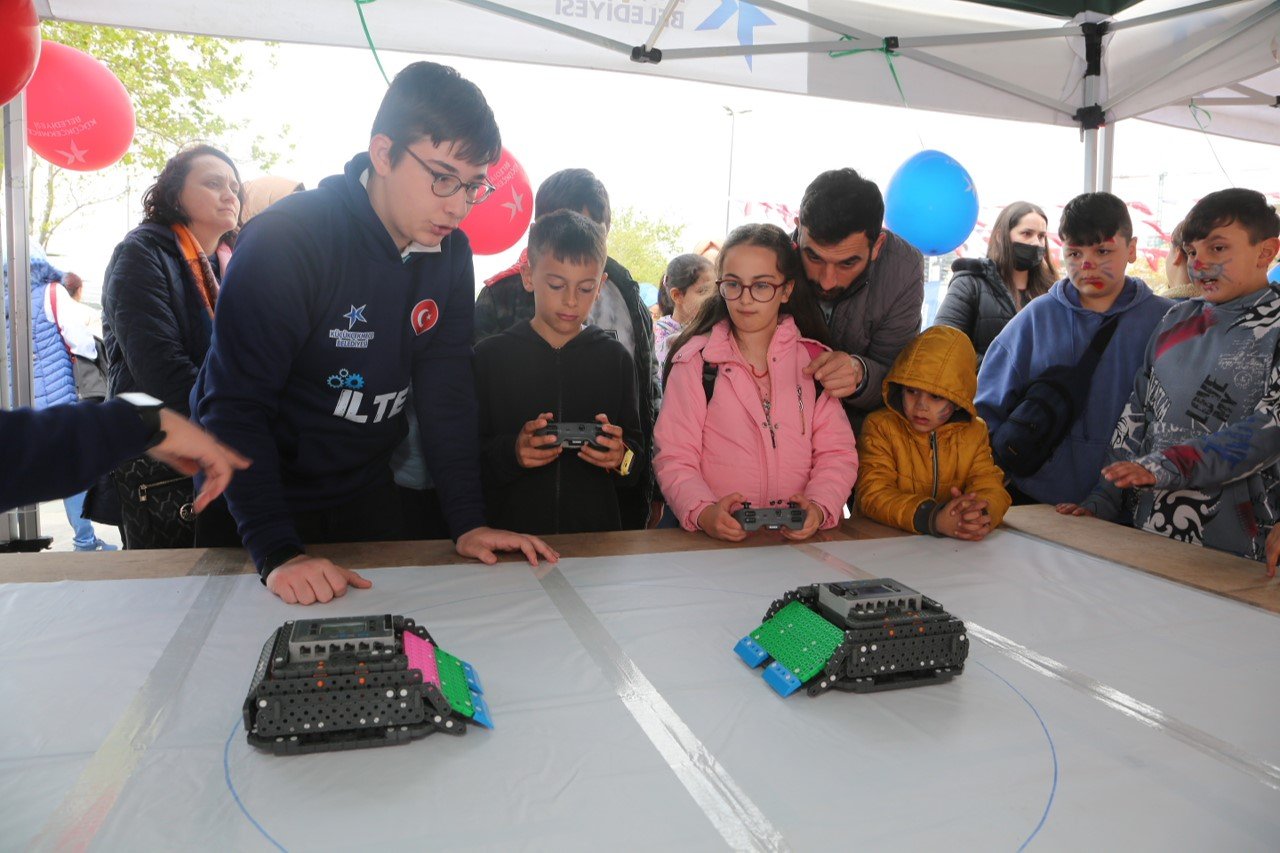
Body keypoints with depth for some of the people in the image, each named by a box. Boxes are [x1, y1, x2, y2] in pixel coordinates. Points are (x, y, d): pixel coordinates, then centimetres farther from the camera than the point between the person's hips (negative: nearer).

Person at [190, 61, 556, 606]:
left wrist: (468, 521, -13)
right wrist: (278, 552, -35)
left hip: (365, 493, 5)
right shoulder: (286, 239, -25)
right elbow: (236, 405, -27)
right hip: (256, 496, -5)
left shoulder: (450, 254, -6)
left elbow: (447, 391, -5)